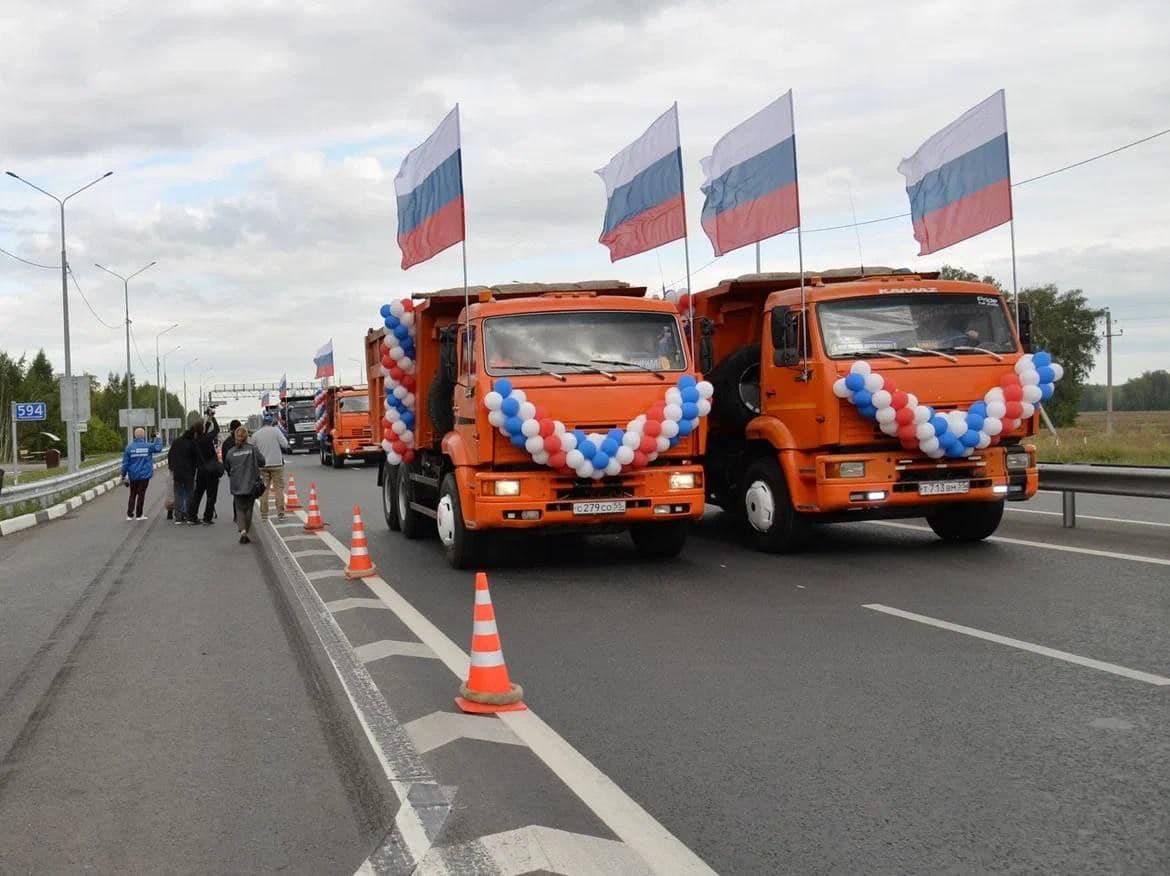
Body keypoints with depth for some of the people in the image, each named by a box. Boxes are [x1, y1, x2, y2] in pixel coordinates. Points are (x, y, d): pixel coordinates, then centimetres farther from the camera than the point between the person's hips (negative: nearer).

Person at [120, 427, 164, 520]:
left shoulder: (129, 447, -6)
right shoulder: (148, 446, -9)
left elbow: (125, 463, -4)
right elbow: (158, 448, 9)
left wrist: (123, 475, 4)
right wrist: (158, 439, 24)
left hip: (133, 476, 2)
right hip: (144, 475, -2)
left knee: (133, 495, 14)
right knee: (141, 494, 5)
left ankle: (130, 514, 13)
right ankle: (139, 515, 8)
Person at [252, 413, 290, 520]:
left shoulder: (256, 434, 1)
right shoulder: (276, 430, -7)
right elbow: (285, 444, -10)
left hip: (262, 465, 2)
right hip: (276, 464, -2)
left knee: (264, 489, 8)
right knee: (279, 488, 4)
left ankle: (264, 514, 8)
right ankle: (280, 513, 1)